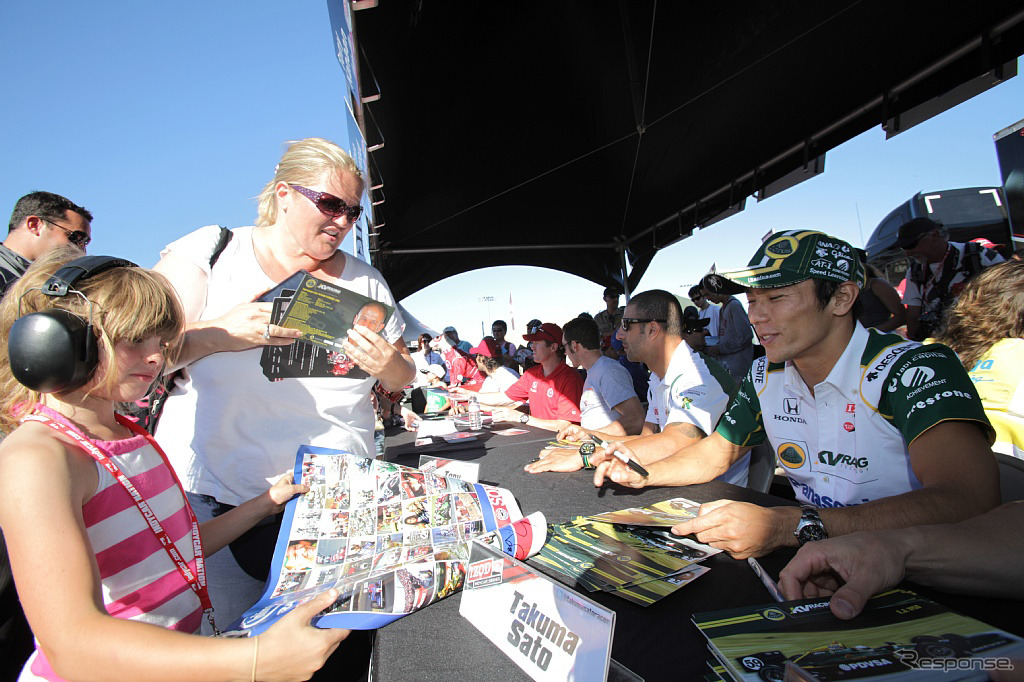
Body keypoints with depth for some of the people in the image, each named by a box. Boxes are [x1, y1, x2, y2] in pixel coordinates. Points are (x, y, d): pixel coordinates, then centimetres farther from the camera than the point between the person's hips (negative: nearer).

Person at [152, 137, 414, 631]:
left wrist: (388, 367, -10)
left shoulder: (365, 282, 7)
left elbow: (403, 379, 12)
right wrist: (217, 334, -23)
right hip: (216, 495, -2)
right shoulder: (209, 252, -1)